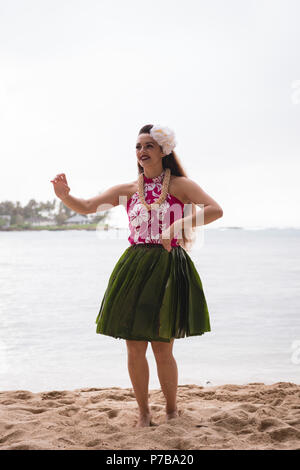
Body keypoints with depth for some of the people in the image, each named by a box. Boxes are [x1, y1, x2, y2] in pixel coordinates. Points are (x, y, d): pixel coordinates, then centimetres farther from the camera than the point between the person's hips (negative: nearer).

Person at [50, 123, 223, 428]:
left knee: (162, 349, -1)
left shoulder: (179, 185, 2)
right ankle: (143, 413, 21)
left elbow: (215, 210, -12)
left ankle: (172, 410, 22)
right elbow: (87, 207, 4)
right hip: (134, 268, 3)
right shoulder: (128, 190, 10)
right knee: (134, 348, 3)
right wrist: (64, 195, -17)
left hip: (169, 268, -3)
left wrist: (178, 225, -23)